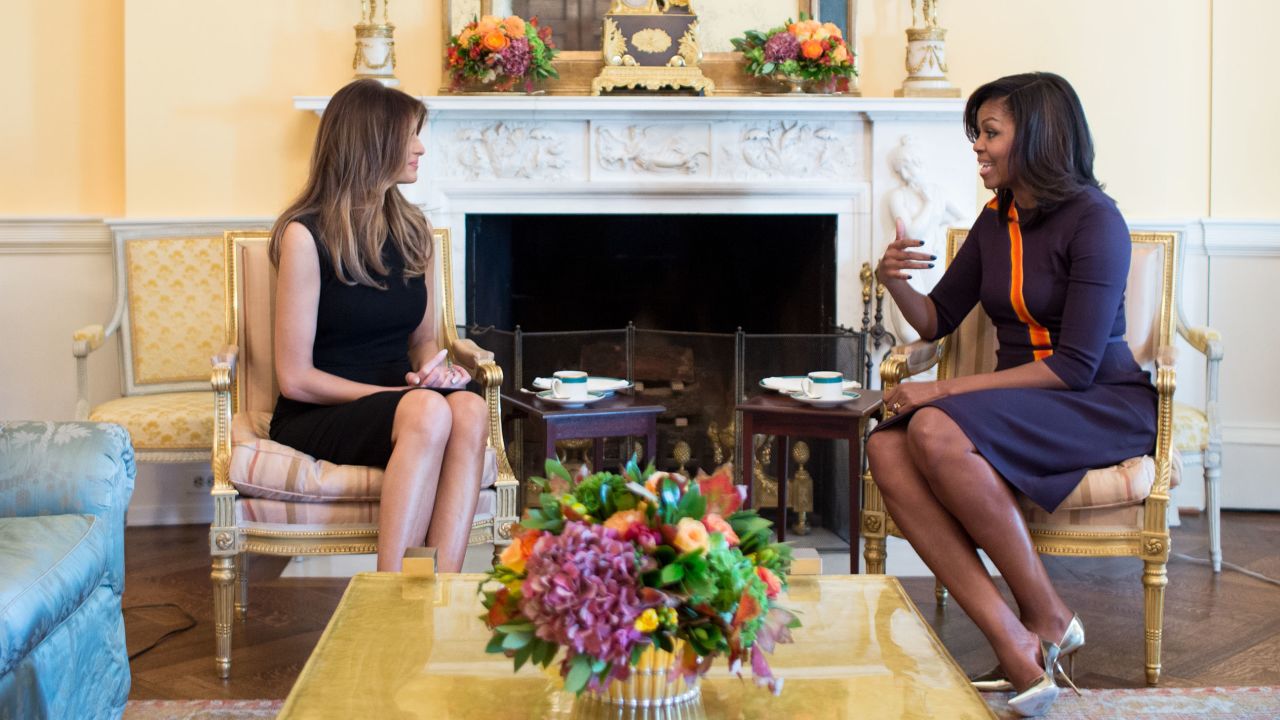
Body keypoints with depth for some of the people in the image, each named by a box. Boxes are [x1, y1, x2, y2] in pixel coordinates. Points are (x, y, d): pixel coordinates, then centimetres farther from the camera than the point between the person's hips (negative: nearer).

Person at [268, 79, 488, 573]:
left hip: (394, 405, 5)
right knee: (429, 410, -36)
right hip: (316, 417, -5)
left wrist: (434, 367, -3)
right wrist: (402, 392, -14)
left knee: (470, 409, -30)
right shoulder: (306, 236, -6)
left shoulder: (412, 230, 13)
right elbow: (295, 378, -9)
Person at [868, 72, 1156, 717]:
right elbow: (938, 319, 17)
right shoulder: (996, 221, 10)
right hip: (1020, 401, 7)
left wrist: (947, 390, -22)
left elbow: (1076, 365, -19)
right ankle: (1011, 642, -31)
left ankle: (1048, 618, -19)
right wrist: (894, 281, -5)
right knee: (887, 449, -22)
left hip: (1104, 406, -7)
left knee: (938, 431, -33)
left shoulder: (1094, 221, -13)